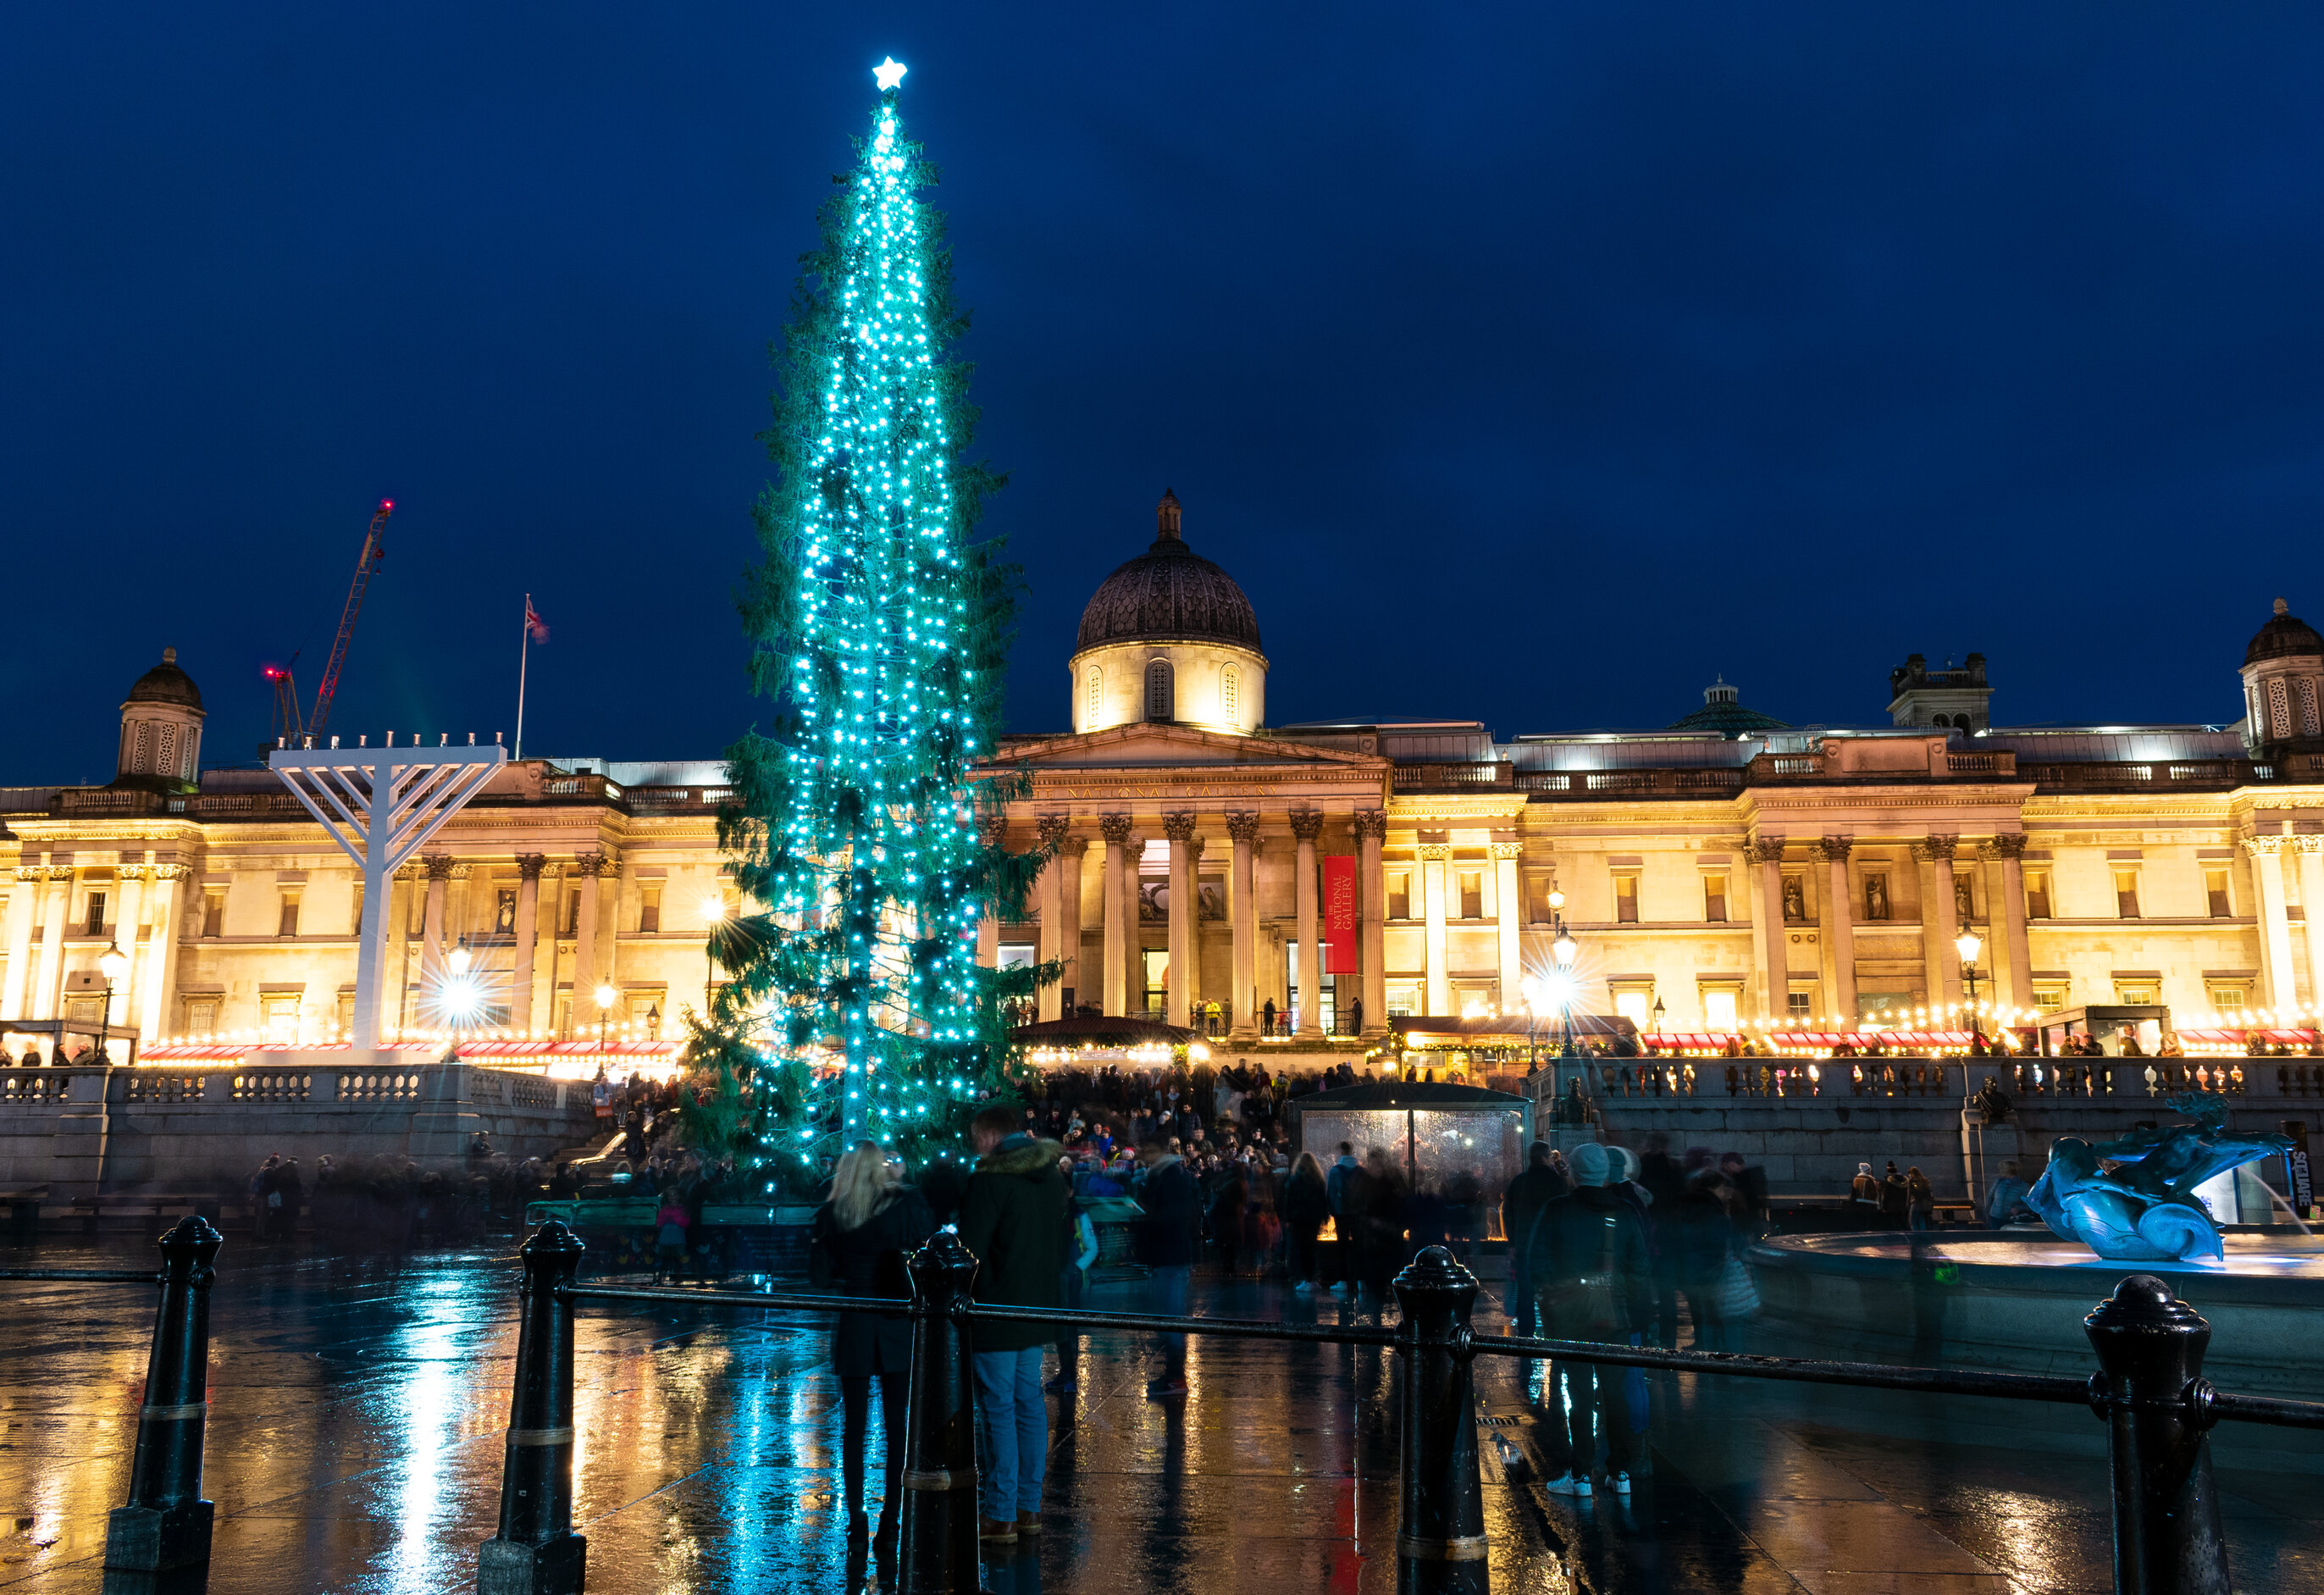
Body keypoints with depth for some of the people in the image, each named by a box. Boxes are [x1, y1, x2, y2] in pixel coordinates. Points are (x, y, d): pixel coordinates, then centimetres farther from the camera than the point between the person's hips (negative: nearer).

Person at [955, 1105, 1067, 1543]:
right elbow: (1059, 1241, 16)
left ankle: (1001, 1515, 2)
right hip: (1037, 1307, 8)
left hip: (996, 1311, -8)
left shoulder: (990, 1178, -17)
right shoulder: (1051, 1174, 9)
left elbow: (970, 1249, -18)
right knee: (1029, 1404, 13)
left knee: (998, 1409, -2)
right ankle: (1029, 1506, 19)